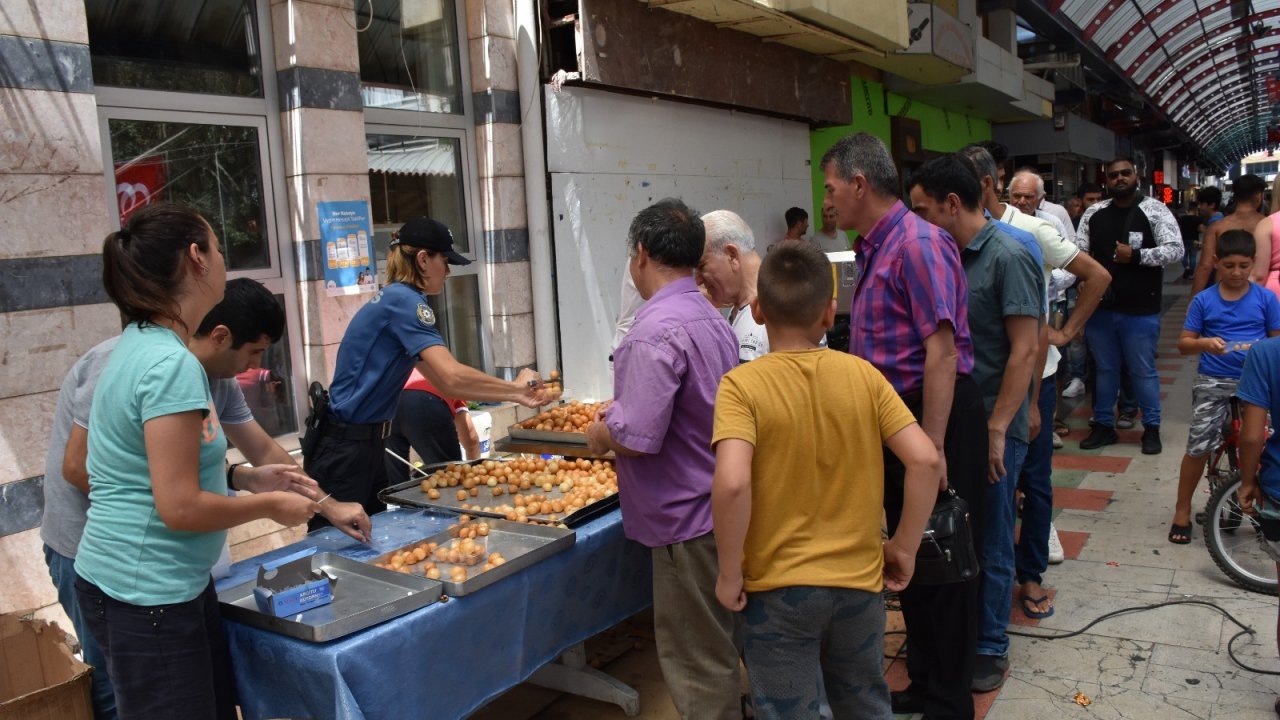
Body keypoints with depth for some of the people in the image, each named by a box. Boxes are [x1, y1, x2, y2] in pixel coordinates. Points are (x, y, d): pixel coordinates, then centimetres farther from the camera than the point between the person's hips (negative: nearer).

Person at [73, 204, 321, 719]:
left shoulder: (142, 342, 6)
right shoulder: (171, 363, -23)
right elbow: (180, 507, -24)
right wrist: (268, 506, -11)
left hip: (168, 581, 9)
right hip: (146, 596, -9)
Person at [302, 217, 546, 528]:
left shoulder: (396, 298, 12)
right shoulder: (404, 300, -16)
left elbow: (443, 383, 12)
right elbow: (452, 376, -26)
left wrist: (516, 395, 8)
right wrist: (514, 386, -10)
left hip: (366, 441, 10)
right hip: (345, 446, -10)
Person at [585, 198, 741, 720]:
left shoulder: (656, 331, -22)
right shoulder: (711, 318, 9)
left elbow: (635, 439, -27)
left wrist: (600, 433, -6)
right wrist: (620, 417, 19)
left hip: (686, 518, -10)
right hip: (717, 503, 10)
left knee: (696, 659, 5)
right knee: (715, 647, 24)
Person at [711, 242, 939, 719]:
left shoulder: (742, 385, -16)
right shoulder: (863, 375, -6)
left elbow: (732, 484, -28)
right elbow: (926, 461, -10)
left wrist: (729, 575, -15)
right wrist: (904, 547, 2)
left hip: (778, 589, -3)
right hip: (860, 581, 4)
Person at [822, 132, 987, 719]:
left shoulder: (918, 244, -17)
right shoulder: (877, 247, 12)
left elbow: (941, 348, -24)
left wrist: (932, 448, -26)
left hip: (937, 415, -10)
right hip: (897, 415, 10)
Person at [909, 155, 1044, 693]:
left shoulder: (1009, 258, -14)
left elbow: (1024, 350, -18)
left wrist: (996, 430, -19)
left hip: (992, 425, -7)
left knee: (989, 542, 7)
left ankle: (989, 648, 23)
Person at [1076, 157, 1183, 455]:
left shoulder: (1155, 211, -4)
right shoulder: (1093, 213, 7)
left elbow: (1175, 250, -10)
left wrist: (1136, 255, -19)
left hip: (1140, 311, -3)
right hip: (1099, 307, 4)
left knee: (1143, 371, 7)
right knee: (1105, 369, 15)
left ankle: (1151, 428, 22)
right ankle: (1103, 426, 26)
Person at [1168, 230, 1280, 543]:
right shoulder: (1203, 300, 3)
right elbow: (1184, 343, 2)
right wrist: (1205, 343, -19)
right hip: (1212, 383, 0)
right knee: (1198, 446, -1)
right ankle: (1182, 510, 13)